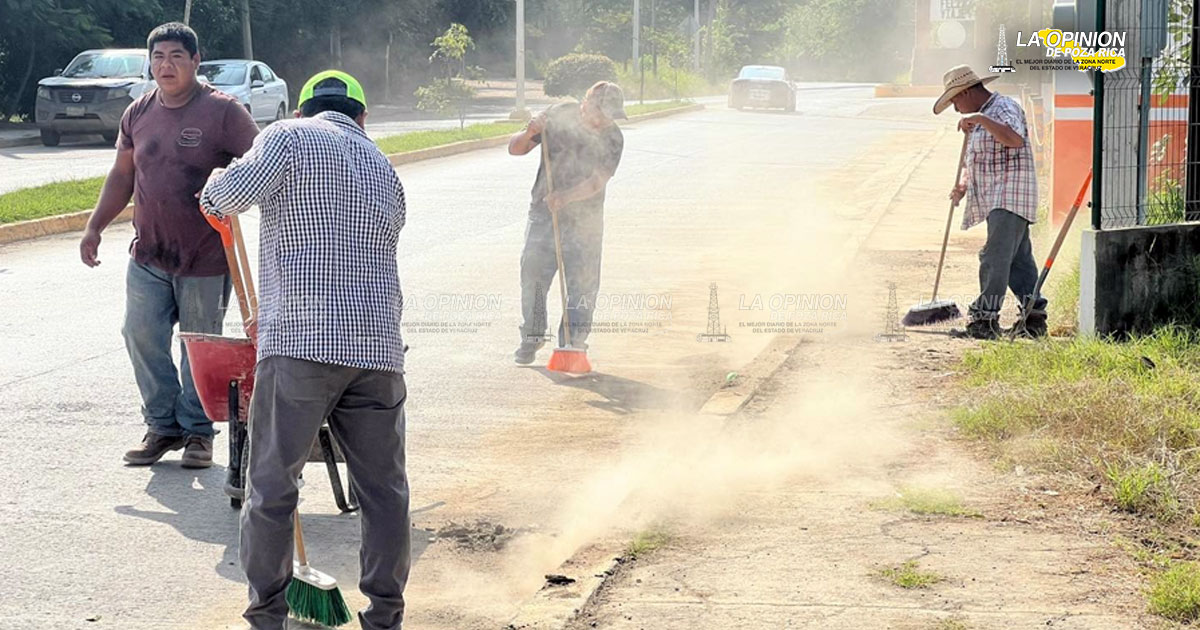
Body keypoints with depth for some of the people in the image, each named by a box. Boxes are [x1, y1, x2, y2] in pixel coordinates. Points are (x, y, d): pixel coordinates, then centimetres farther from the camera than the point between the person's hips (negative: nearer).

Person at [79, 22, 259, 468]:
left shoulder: (222, 112, -8)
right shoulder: (138, 113, 7)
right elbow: (122, 176, 17)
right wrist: (95, 226, 11)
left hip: (205, 259, -4)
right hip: (148, 254, 4)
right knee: (141, 337, 1)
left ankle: (197, 431, 17)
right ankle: (162, 425, 15)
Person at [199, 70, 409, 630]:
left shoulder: (290, 136, 5)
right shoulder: (384, 168, 23)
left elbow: (238, 189, -15)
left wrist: (213, 193, 10)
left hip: (300, 339, -5)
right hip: (377, 343, 5)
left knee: (271, 487, 4)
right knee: (383, 489, 11)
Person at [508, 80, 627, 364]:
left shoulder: (612, 137, -5)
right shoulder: (558, 116, -4)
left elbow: (597, 181, -14)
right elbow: (515, 149, 2)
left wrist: (565, 197, -30)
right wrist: (529, 134, -21)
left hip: (585, 220, 0)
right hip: (544, 213, 0)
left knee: (582, 283, -1)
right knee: (533, 273, -3)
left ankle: (573, 342, 10)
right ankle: (532, 336, 14)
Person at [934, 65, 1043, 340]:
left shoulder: (1004, 107, -8)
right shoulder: (980, 119, 23)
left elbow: (1015, 139, -28)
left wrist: (981, 119, -27)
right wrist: (965, 186, 13)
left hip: (1010, 197, -11)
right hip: (993, 201, 11)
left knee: (995, 257, -16)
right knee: (1018, 259, 9)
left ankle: (985, 319, -19)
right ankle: (1034, 319, 10)